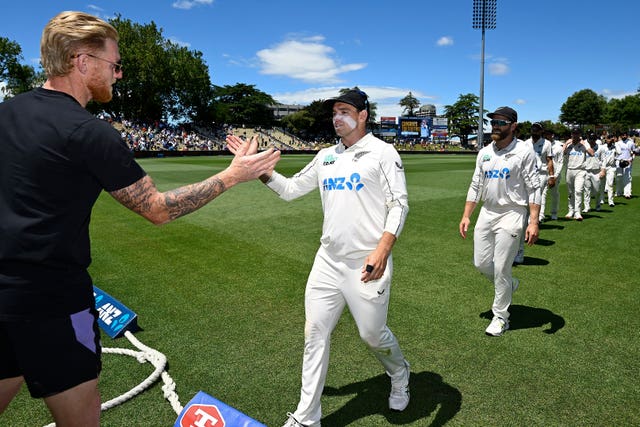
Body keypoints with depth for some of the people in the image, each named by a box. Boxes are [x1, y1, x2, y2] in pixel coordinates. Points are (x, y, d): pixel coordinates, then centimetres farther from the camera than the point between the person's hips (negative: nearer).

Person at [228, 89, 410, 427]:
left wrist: (383, 249, -23)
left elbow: (399, 204, -10)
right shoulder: (325, 156, 14)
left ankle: (399, 375, 41)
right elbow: (290, 189, 18)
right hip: (328, 261, 6)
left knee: (372, 334, 6)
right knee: (314, 334, 6)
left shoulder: (382, 152, -3)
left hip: (367, 265, -5)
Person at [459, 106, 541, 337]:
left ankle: (501, 317, 16)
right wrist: (466, 216, 7)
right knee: (481, 263, 9)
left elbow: (534, 188, -11)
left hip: (512, 214, -6)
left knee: (501, 268, -2)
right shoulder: (484, 153, 9)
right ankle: (509, 285, 40)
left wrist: (533, 222, -19)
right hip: (487, 212, 6)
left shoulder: (524, 151, -7)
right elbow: (475, 186, 13)